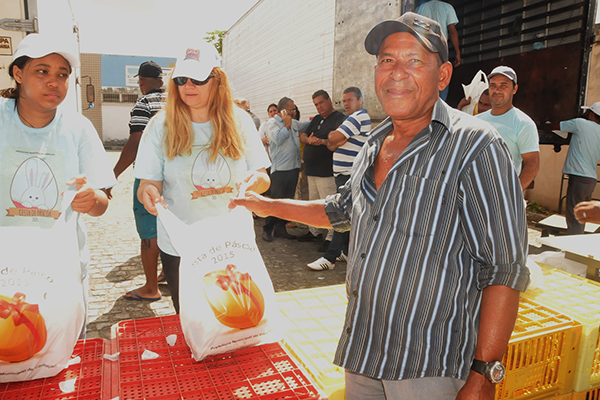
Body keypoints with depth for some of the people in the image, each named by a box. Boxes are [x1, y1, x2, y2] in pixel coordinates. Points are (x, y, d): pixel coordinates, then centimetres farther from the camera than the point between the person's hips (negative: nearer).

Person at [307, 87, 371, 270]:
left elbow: (334, 138, -19)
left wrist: (332, 136, 3)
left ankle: (330, 257, -11)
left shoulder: (359, 116, -10)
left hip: (350, 174, -11)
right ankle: (347, 251, 21)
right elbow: (332, 145, 13)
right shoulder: (354, 119, 22)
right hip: (344, 173, 11)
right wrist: (336, 138, -8)